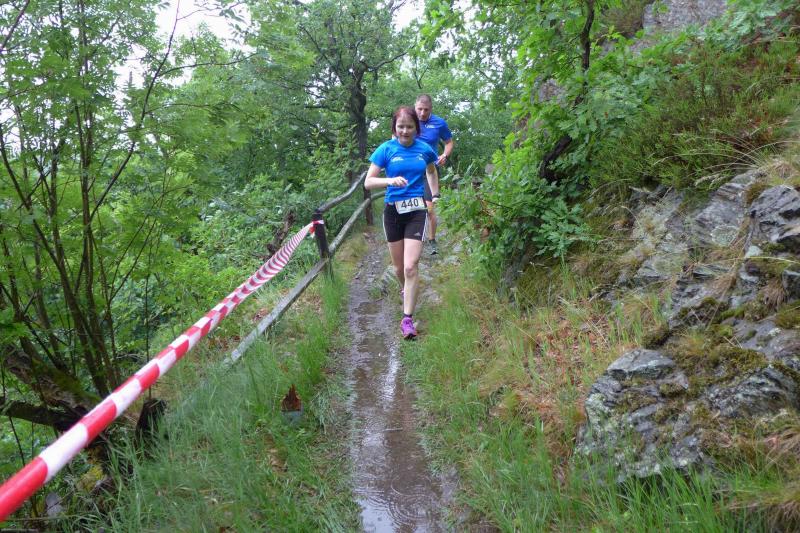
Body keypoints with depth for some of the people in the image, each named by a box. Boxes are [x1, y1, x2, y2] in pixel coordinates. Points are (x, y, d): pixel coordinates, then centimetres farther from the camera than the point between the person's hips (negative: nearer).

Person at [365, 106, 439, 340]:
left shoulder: (425, 149, -1)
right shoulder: (386, 149, -6)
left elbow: (431, 172, 21)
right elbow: (368, 182, -10)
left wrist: (435, 195, 16)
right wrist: (390, 181, -26)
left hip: (416, 211, -1)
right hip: (393, 211, 1)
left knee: (411, 266, -12)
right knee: (399, 266, 15)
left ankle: (407, 318, -7)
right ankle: (406, 291, 48)